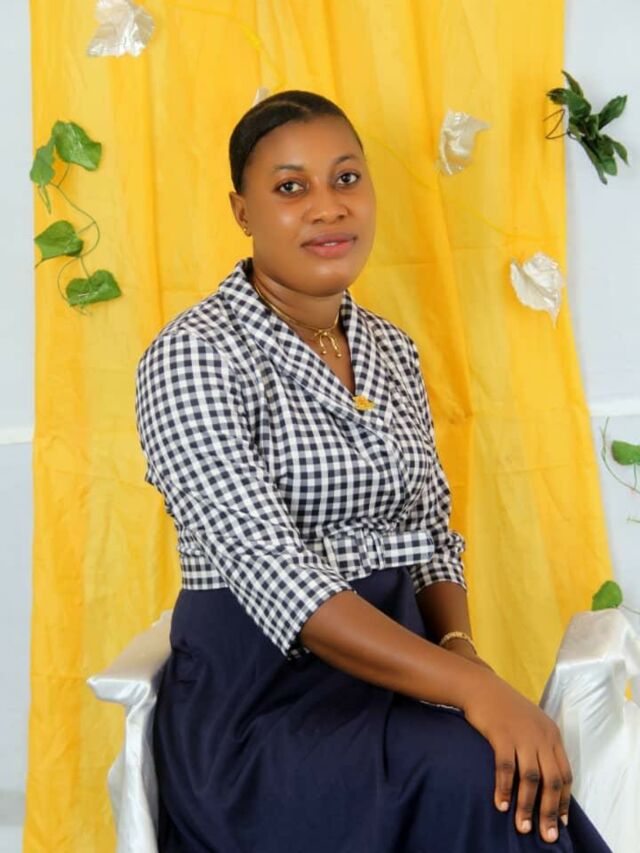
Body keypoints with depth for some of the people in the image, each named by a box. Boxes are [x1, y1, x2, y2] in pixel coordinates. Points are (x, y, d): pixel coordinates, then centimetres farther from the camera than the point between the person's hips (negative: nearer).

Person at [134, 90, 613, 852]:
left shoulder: (392, 352, 11)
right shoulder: (194, 354, -11)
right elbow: (267, 569, -21)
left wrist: (459, 646, -7)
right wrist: (470, 687, -29)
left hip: (396, 670, 6)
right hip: (259, 696, -5)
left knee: (530, 786, -24)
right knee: (477, 781, -31)